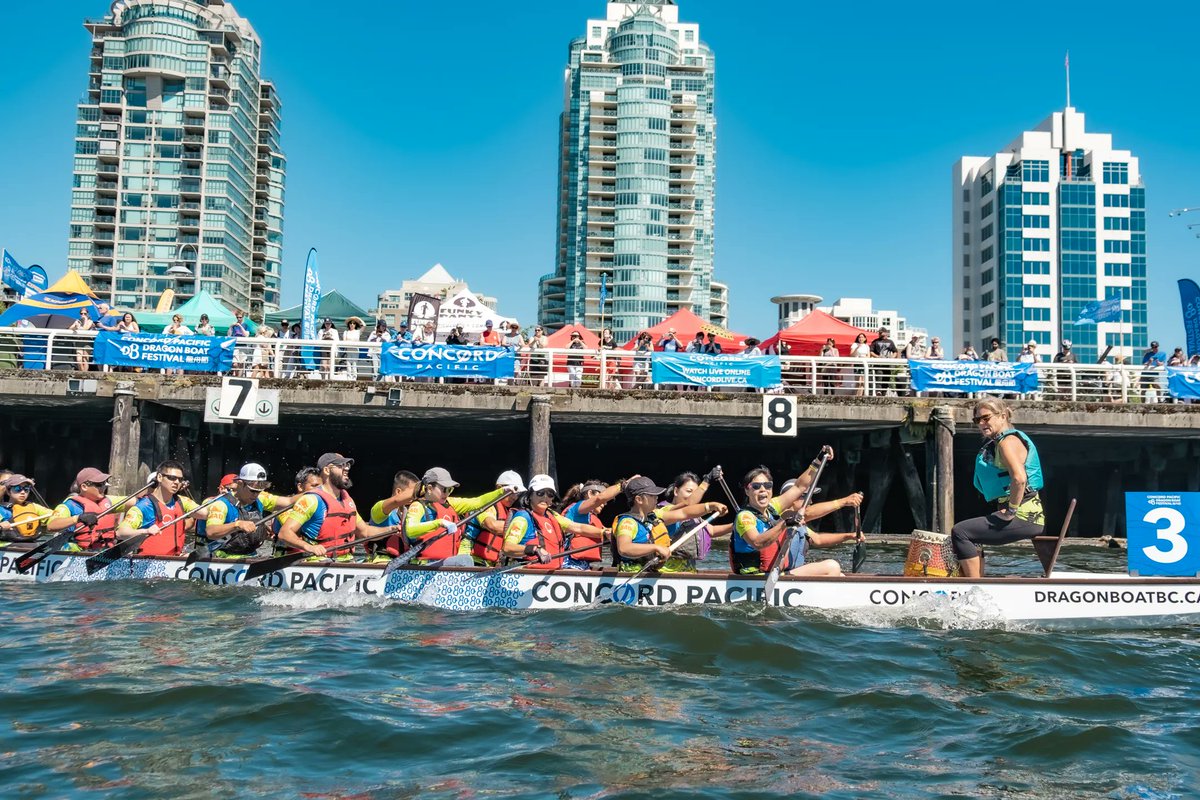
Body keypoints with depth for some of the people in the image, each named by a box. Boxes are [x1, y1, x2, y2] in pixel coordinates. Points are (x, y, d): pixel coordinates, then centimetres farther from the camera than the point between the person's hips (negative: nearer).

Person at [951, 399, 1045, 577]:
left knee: (960, 533, -13)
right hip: (1026, 517, 11)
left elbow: (1019, 478, -28)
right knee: (969, 535, 22)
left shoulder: (1008, 441, -12)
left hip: (1024, 516, -11)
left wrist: (1011, 511, -20)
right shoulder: (995, 443, 19)